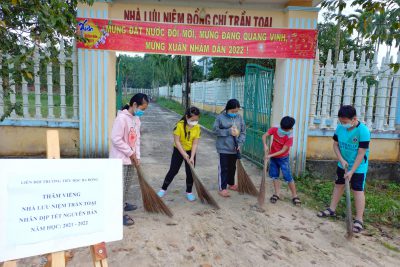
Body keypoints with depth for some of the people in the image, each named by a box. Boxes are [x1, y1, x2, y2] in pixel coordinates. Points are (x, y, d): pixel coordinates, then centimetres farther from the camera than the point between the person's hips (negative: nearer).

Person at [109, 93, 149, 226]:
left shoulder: (136, 119, 7)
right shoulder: (122, 118, -21)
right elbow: (116, 139, -24)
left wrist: (137, 156, 5)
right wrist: (131, 153, -16)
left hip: (130, 158, 9)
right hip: (120, 158, -9)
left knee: (127, 184, 21)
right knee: (120, 186, -1)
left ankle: (123, 204, 39)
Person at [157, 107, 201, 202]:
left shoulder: (197, 128, -13)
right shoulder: (180, 125, -23)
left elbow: (195, 143, -13)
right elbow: (177, 141, -21)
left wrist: (192, 157, -20)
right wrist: (184, 154, -24)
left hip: (190, 151, 2)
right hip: (178, 151, -2)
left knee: (190, 172, 4)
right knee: (173, 171, 4)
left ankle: (189, 192, 22)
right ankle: (163, 189, 23)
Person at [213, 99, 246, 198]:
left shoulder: (239, 117, 1)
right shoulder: (221, 117, -10)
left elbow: (243, 131, 4)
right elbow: (216, 130, -11)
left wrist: (240, 143, -9)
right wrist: (228, 131, -19)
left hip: (235, 148, 5)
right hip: (224, 148, -4)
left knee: (232, 167, 19)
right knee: (223, 168, 2)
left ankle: (231, 184, 36)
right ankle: (222, 188, 10)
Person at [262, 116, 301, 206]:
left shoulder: (289, 137, -24)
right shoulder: (274, 129, -14)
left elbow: (283, 150, -25)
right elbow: (264, 136, -15)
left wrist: (270, 155, -31)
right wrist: (265, 145, -32)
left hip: (283, 158, -4)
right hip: (273, 158, 4)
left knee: (288, 177, -3)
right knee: (274, 176, 9)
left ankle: (294, 196, 11)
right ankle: (277, 194, 22)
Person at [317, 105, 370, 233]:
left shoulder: (363, 131, -26)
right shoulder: (340, 128, -10)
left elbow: (361, 153, -24)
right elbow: (335, 145, 1)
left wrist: (351, 171, -23)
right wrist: (341, 160, -13)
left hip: (358, 167, -6)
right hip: (343, 165, 6)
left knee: (358, 190, -3)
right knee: (338, 185, 15)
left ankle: (359, 219, 6)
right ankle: (332, 209, 29)